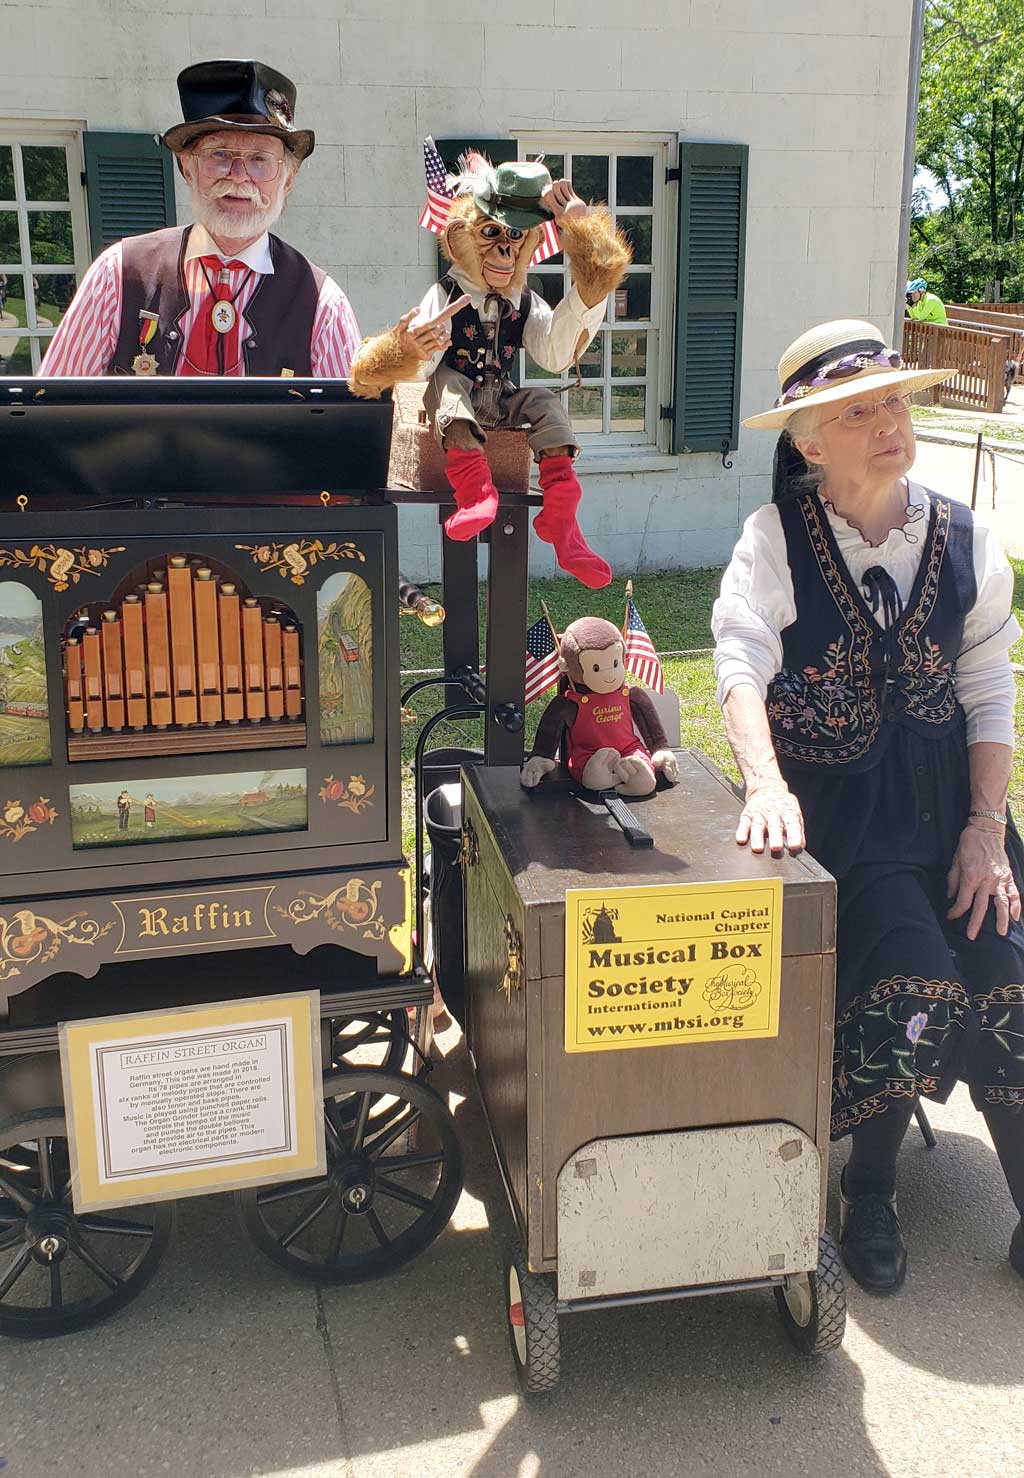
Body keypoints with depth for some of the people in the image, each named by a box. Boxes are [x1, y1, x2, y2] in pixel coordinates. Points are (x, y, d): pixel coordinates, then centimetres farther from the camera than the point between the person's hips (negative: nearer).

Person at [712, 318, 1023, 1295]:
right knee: (918, 979, -20)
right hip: (833, 803, -3)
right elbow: (742, 664, -18)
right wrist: (765, 785, -34)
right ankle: (869, 1195, 7)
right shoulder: (777, 538, -6)